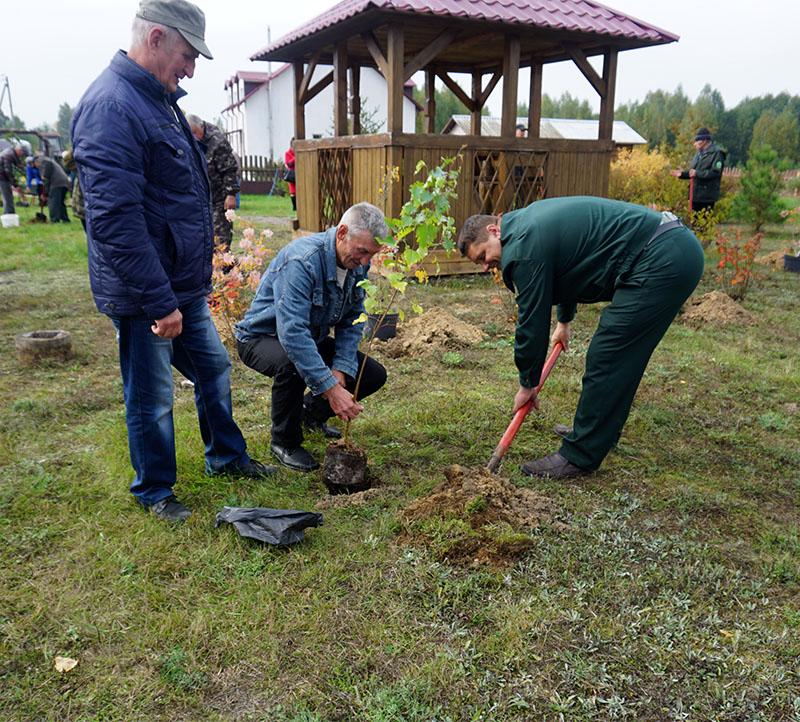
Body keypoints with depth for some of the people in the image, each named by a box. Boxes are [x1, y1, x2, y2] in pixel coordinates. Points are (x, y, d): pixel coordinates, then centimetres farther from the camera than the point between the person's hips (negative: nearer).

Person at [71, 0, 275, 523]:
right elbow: (115, 220, -28)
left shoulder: (160, 101, 12)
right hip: (144, 295, -9)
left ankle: (227, 456, 39)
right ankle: (155, 492, 26)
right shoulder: (111, 106, -21)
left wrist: (197, 275, 22)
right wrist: (158, 302, -27)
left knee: (214, 367, 20)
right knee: (152, 399, 6)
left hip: (185, 287, 10)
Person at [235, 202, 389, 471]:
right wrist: (330, 388, -44)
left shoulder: (358, 263, -10)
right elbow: (292, 333, -42)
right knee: (291, 366, -40)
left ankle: (311, 411, 22)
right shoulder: (301, 261, -35)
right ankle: (285, 442, -12)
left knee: (374, 375, -3)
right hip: (263, 336, -7)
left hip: (312, 338, 7)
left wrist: (341, 370, -19)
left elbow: (352, 321, -4)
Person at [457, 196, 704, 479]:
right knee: (619, 355, 20)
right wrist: (564, 321, 47)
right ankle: (602, 431, 34)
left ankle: (579, 456, 3)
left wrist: (527, 384, 6)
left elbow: (532, 322, -7)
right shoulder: (530, 221, 18)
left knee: (606, 357, -6)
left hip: (660, 262, -11)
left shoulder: (523, 247, -13)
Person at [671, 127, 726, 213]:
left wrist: (697, 173, -24)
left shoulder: (716, 153, -10)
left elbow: (715, 172, -20)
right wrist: (682, 174, 4)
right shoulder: (699, 153, 16)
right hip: (696, 195, 8)